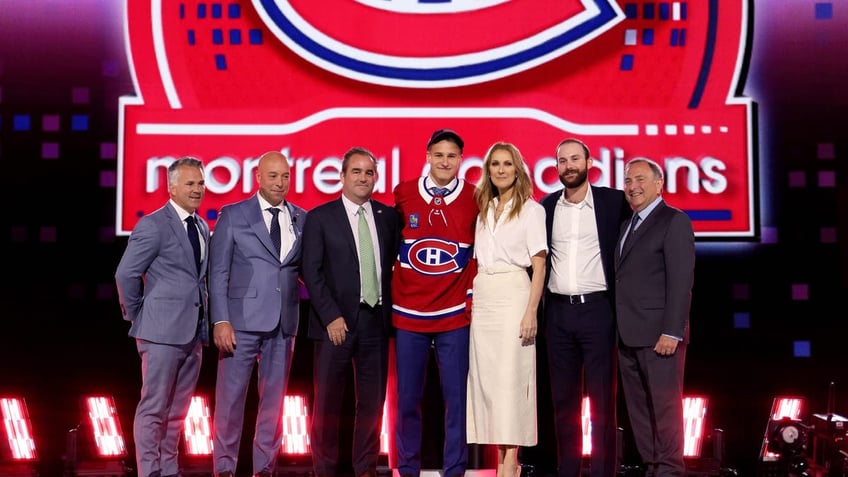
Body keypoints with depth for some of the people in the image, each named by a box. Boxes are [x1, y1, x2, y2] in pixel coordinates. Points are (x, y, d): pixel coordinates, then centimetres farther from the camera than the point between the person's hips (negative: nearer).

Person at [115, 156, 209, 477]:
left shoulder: (202, 227, 14)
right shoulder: (153, 225, -9)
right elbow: (126, 274, -10)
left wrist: (205, 323, 11)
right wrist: (138, 317, -3)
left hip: (194, 331, 7)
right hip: (163, 331, -7)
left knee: (178, 409, 13)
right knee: (153, 409, -1)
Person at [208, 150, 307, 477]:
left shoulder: (301, 219, 10)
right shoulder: (233, 216, 1)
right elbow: (218, 273, -2)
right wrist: (220, 321, -10)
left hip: (284, 323, 3)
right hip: (242, 320, -3)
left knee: (274, 398, 8)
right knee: (231, 396, 0)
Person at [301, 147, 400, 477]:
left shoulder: (388, 216, 10)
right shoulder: (320, 218, 0)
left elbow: (394, 263, 12)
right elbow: (311, 272, -6)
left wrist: (389, 308, 1)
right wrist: (331, 317, -12)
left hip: (376, 322, 3)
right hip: (336, 322, -3)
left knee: (373, 400, 7)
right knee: (327, 402, 3)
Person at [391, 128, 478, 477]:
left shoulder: (475, 198, -1)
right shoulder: (404, 194, 1)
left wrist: (474, 294, 3)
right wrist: (389, 296, 14)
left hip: (456, 315, -1)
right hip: (408, 313, 1)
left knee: (457, 397, 2)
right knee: (408, 398, 6)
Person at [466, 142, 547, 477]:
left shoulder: (531, 210, 0)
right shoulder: (484, 210, 16)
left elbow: (539, 267, -5)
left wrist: (531, 312, -14)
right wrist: (470, 303, 6)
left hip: (513, 295, -6)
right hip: (482, 298, 6)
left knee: (511, 374, -8)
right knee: (485, 375, 3)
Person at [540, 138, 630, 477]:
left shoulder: (613, 201, -1)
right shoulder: (547, 206, 9)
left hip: (597, 310, -3)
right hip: (558, 312, 3)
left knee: (602, 399, -1)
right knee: (563, 398, 9)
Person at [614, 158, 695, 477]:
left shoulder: (674, 221, -5)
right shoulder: (628, 225, 19)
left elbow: (681, 281, -13)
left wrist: (672, 331, -19)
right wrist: (617, 329, 7)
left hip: (658, 334, -8)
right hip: (628, 334, 8)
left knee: (664, 404, -2)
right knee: (638, 407, 11)